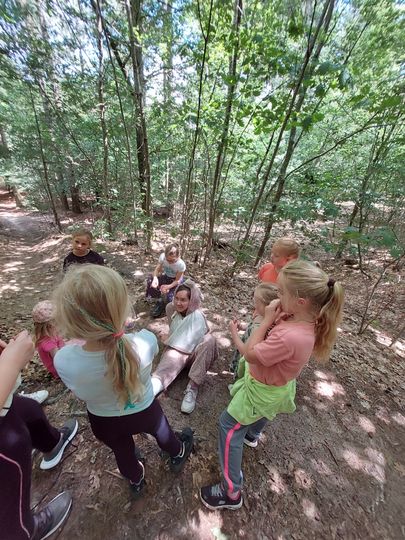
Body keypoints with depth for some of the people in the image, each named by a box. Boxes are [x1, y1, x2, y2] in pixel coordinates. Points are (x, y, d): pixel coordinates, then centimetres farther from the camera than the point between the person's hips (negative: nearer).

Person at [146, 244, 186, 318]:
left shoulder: (181, 264, -32)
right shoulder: (162, 256, -24)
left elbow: (177, 280, -22)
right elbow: (156, 270, -17)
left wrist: (168, 286, -39)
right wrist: (155, 278, -39)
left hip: (175, 281, -4)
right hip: (166, 277, 4)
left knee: (170, 297, -26)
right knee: (150, 281, -20)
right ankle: (160, 301, 4)